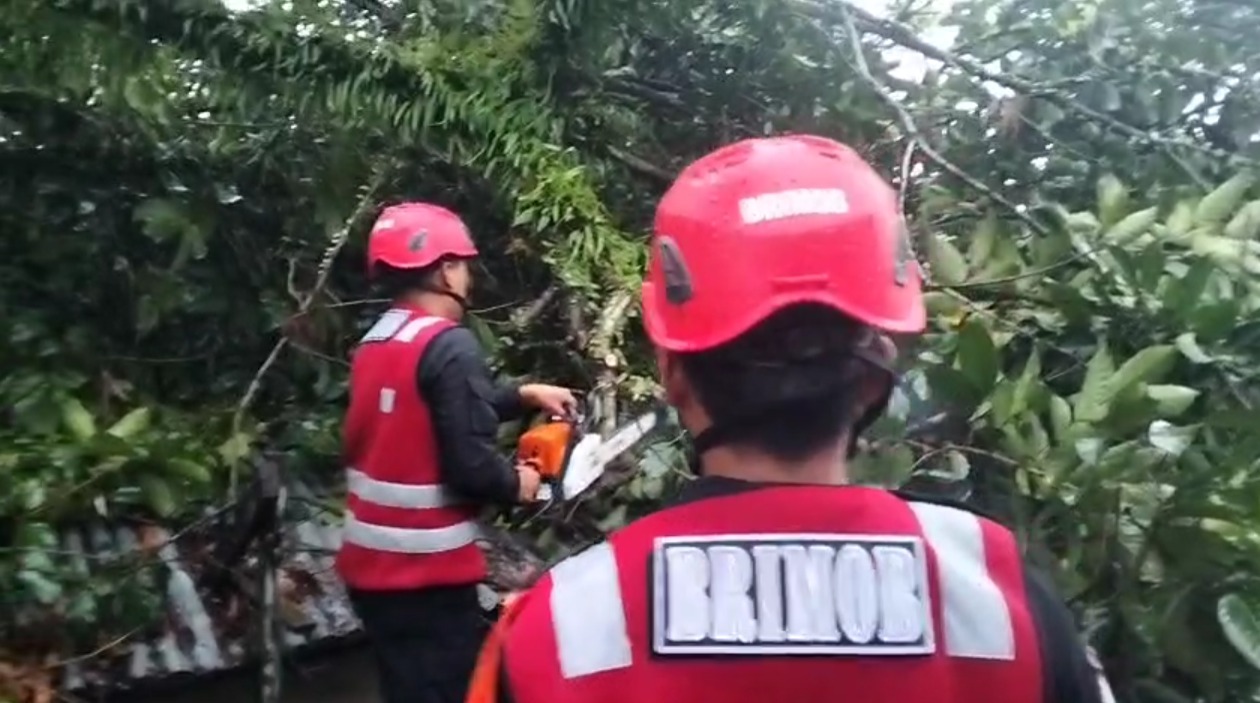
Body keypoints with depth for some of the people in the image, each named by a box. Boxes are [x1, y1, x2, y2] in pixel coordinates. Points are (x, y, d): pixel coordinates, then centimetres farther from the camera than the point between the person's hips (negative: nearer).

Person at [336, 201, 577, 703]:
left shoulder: (374, 344, 7)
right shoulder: (450, 347, -19)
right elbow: (471, 464, -23)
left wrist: (523, 395, 19)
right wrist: (517, 484, -4)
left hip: (370, 565, 9)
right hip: (427, 573, -8)